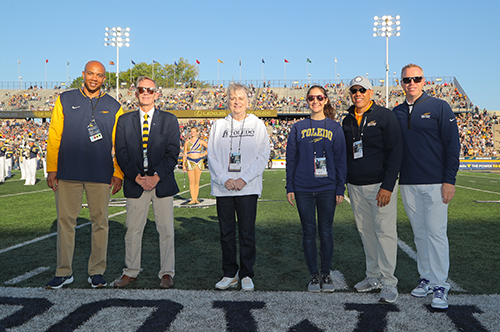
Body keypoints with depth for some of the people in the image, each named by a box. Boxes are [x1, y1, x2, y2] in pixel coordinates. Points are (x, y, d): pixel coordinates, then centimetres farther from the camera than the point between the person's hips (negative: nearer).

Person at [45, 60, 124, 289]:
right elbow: (54, 137, 6)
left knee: (100, 222, 3)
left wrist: (118, 173, 0)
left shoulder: (113, 107, 9)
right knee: (65, 220, 3)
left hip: (100, 174, 0)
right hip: (68, 173, 0)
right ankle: (64, 272, 13)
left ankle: (97, 272, 14)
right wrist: (51, 169, -1)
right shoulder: (65, 100, 9)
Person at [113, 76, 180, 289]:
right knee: (133, 230, 6)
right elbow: (121, 153, 3)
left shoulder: (169, 120, 5)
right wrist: (136, 177, -10)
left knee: (166, 230, 3)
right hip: (135, 183, 1)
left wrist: (156, 177, -13)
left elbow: (173, 152, -3)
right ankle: (131, 271, 20)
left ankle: (167, 273, 13)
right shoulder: (125, 120, 9)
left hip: (162, 183, -1)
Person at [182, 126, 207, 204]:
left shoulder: (200, 141, 6)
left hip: (198, 162, 0)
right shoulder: (187, 142, 7)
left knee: (197, 181, 2)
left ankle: (196, 199, 7)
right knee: (191, 181, -4)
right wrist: (183, 164, 1)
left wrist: (203, 154, -1)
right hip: (190, 162, 0)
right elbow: (184, 154, 7)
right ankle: (193, 199, -1)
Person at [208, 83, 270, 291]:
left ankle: (246, 275, 11)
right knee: (226, 233, 7)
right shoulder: (219, 125, 11)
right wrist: (224, 179, -9)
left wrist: (244, 179, -11)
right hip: (222, 188, 2)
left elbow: (263, 156, -1)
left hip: (248, 188, -2)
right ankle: (230, 274, 18)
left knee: (247, 233, 0)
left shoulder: (257, 125, 7)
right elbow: (212, 156, 6)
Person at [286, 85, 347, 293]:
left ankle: (326, 274, 19)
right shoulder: (298, 128, 6)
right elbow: (291, 158, 7)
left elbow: (341, 159, 4)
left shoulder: (335, 128, 4)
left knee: (326, 232, 6)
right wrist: (289, 187, 2)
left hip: (327, 189, 0)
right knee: (309, 232, 6)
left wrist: (340, 189, -1)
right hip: (303, 189, 1)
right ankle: (314, 275, 17)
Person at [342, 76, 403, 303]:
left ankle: (389, 282, -1)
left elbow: (395, 152, -9)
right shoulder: (347, 121, 12)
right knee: (365, 232, 10)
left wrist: (387, 186, -17)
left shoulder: (384, 116, -4)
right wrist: (346, 183, 12)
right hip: (355, 187, 6)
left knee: (385, 231, -7)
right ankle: (374, 276, 21)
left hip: (380, 185, -5)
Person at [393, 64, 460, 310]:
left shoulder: (439, 107, 0)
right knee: (419, 233, 11)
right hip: (407, 185, 4)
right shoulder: (396, 113, 11)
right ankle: (426, 279, 22)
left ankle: (440, 285, 3)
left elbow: (453, 145, -4)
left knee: (436, 233, -5)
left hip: (435, 183, -4)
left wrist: (449, 180, -10)